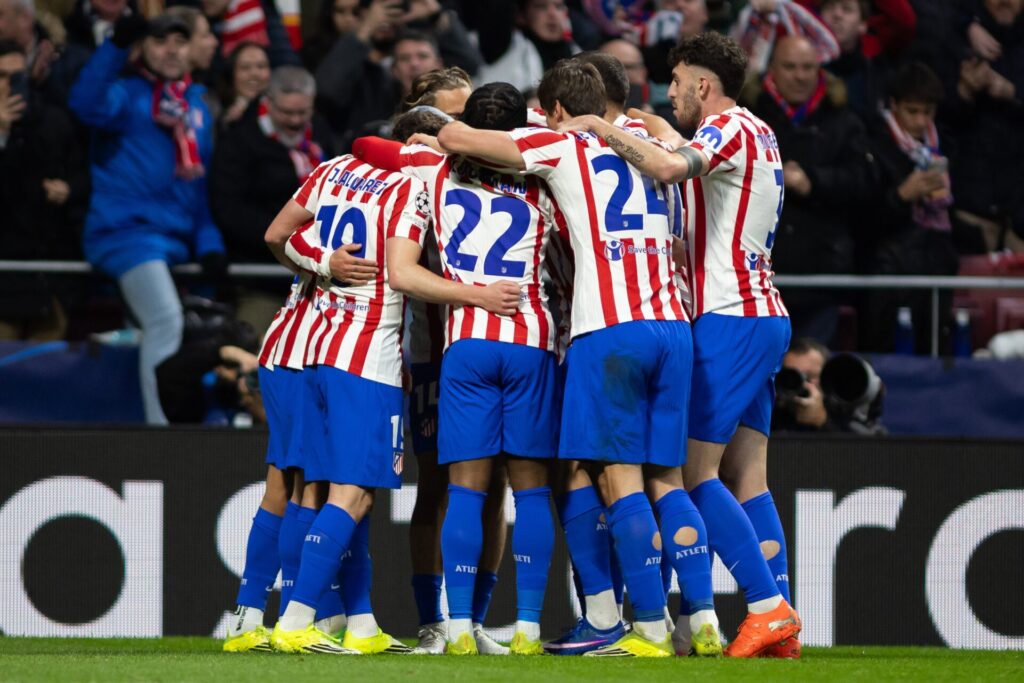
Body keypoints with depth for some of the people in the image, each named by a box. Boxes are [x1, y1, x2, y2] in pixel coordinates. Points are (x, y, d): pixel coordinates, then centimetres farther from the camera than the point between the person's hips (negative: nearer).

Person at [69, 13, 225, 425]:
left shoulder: (197, 104, 20)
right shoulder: (127, 94, 2)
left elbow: (204, 180, 19)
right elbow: (88, 105, -22)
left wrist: (209, 243, 8)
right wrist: (116, 47, -30)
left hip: (179, 236, 7)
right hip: (127, 228, -7)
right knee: (166, 320, -23)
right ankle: (160, 426, -26)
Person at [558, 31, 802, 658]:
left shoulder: (730, 129, -10)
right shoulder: (758, 134, 20)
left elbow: (669, 166, -30)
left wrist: (604, 130, -16)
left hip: (730, 318, -9)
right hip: (764, 316, 9)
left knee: (694, 471, -9)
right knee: (747, 479, 5)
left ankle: (769, 606, -15)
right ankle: (781, 626, 0)